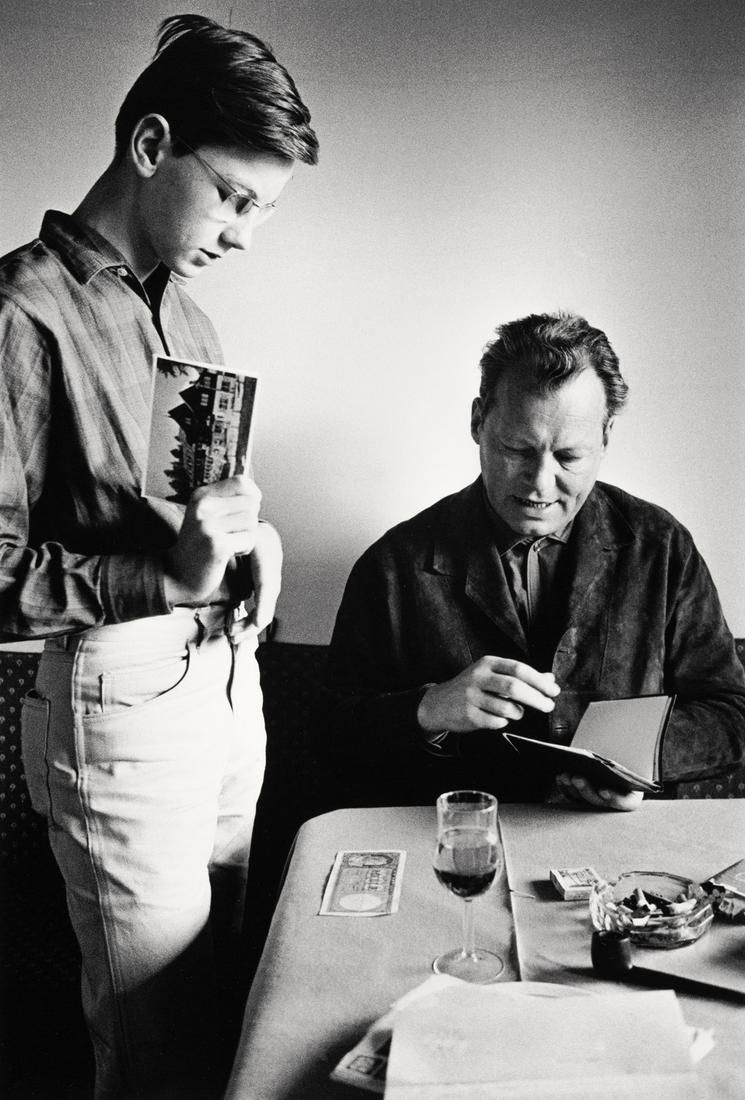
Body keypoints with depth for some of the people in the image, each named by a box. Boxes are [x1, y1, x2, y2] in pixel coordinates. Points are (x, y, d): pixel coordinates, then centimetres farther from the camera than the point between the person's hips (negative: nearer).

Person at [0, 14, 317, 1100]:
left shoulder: (181, 311, 14)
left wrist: (249, 539, 1)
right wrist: (170, 575, -24)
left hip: (227, 679, 8)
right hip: (123, 698, -7)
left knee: (223, 1006, 17)